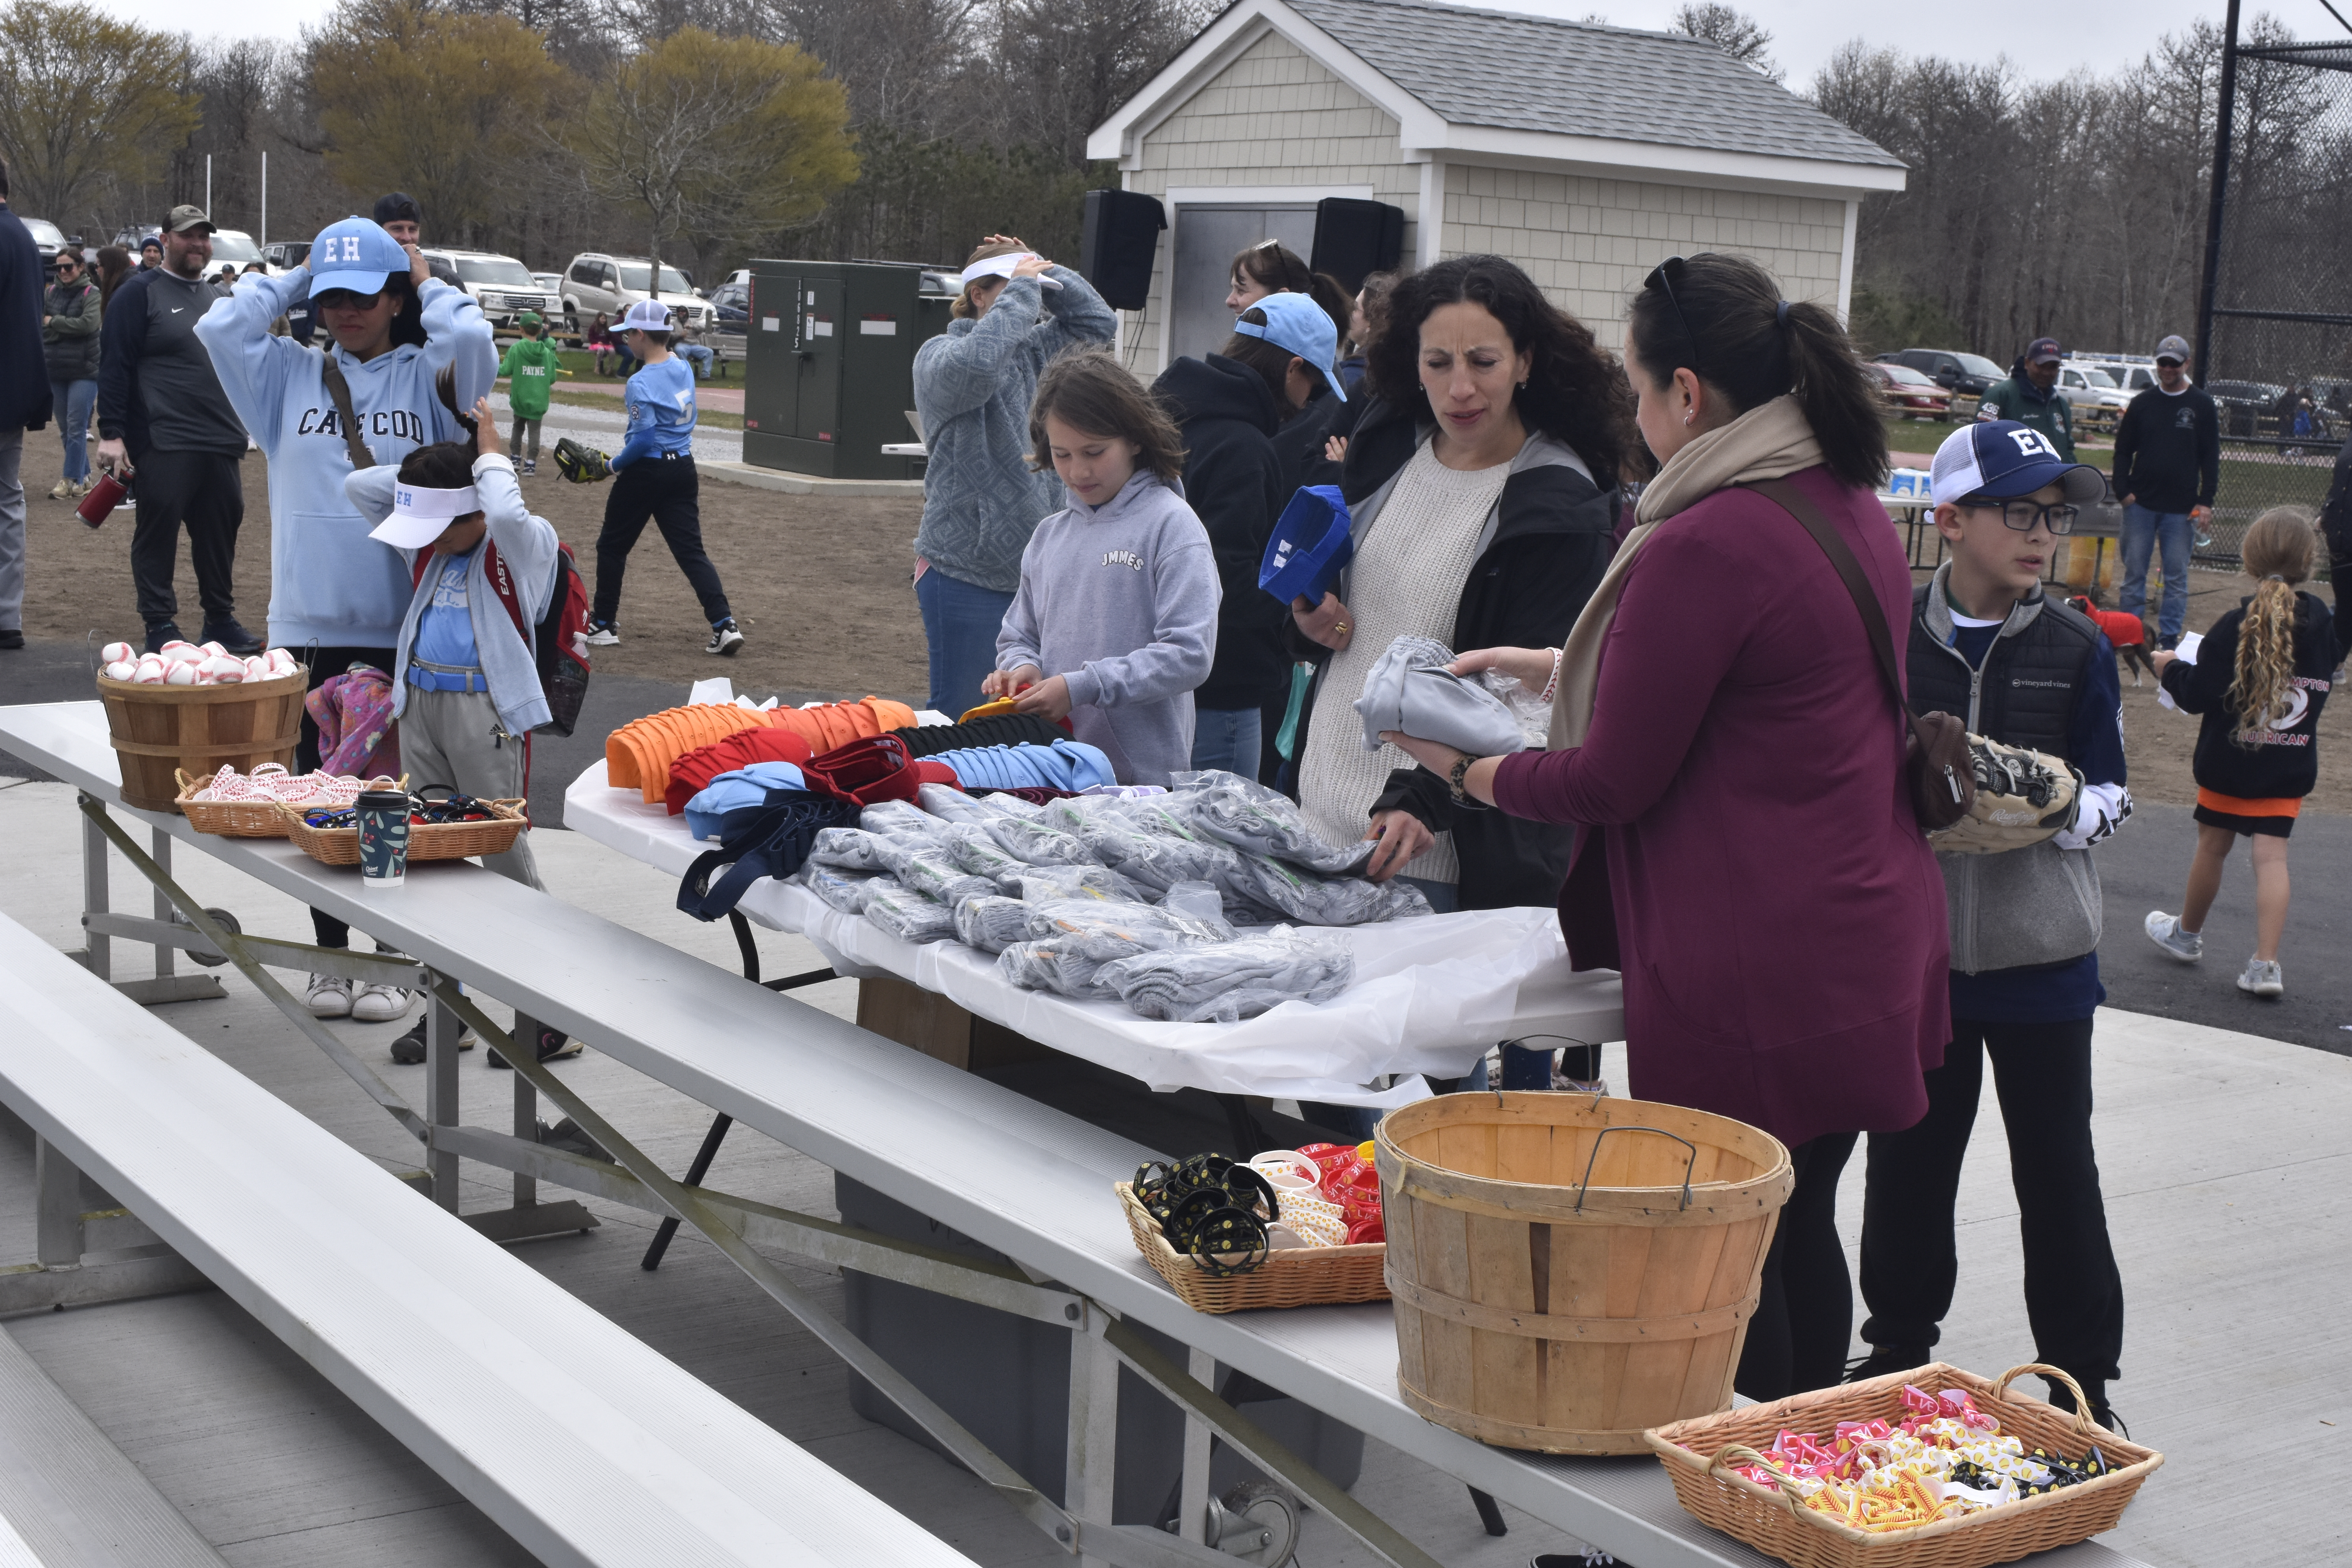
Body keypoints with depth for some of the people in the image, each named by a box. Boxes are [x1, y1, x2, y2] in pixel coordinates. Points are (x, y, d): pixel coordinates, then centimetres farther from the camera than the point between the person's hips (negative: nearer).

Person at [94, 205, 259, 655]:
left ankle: (221, 620, 18)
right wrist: (112, 432, -14)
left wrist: (239, 429, 22)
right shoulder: (141, 293, -2)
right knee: (158, 532, -3)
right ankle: (160, 625, 3)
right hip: (163, 444, -6)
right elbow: (114, 365, -7)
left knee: (221, 531, 9)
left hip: (221, 443, 6)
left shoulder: (217, 297, 19)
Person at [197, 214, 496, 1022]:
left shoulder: (427, 375, 2)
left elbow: (472, 342, -17)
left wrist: (429, 282, 0)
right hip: (311, 624, 3)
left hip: (409, 627, -2)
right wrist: (292, 280, 6)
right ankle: (331, 952, 22)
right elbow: (219, 329, -3)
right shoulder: (290, 376, 8)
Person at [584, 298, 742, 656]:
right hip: (684, 468, 7)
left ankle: (603, 625, 19)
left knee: (612, 547, 11)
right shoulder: (683, 368, 5)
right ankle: (724, 625, -10)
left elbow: (644, 439, -21)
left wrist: (614, 465, -7)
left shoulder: (641, 383, -18)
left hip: (647, 470, -7)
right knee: (691, 550, 3)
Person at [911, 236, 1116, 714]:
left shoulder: (1035, 350, 15)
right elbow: (975, 362, -30)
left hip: (1037, 571, 7)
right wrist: (1021, 289, -18)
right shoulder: (939, 355, -8)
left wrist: (1043, 271, 6)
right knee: (961, 715, -3)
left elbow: (1098, 323, 16)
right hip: (967, 576, -7)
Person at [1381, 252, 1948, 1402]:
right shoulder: (1851, 506, 9)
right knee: (1801, 1231, 20)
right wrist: (1560, 666, 24)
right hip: (1867, 947, 10)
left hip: (1750, 982, -10)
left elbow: (1616, 781, -14)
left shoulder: (1704, 546, -20)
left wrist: (1471, 772, 3)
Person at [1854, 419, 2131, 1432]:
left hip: (2041, 950, 0)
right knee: (1908, 1159, 12)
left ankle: (2081, 1379, 18)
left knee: (2057, 1169, 5)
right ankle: (1898, 1347, 30)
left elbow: (2110, 796, 3)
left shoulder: (2076, 648, 0)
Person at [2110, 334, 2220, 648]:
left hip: (2181, 508, -2)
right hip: (2140, 504, 2)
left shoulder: (2202, 405, 2)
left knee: (2177, 575, 2)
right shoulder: (2142, 403, 8)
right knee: (2134, 569, 3)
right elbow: (2123, 451, 10)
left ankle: (2169, 636, 7)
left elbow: (2211, 457, 2)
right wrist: (2123, 490, -3)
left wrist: (2206, 501, -5)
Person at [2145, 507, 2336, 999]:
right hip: (2291, 767, 3)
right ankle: (2266, 964, -8)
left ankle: (2187, 933, 35)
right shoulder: (2322, 622, -1)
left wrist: (2171, 669, 2)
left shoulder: (2235, 627, -16)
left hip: (2229, 761, -3)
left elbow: (2197, 695, -15)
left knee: (2213, 845, 14)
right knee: (2272, 855, 0)